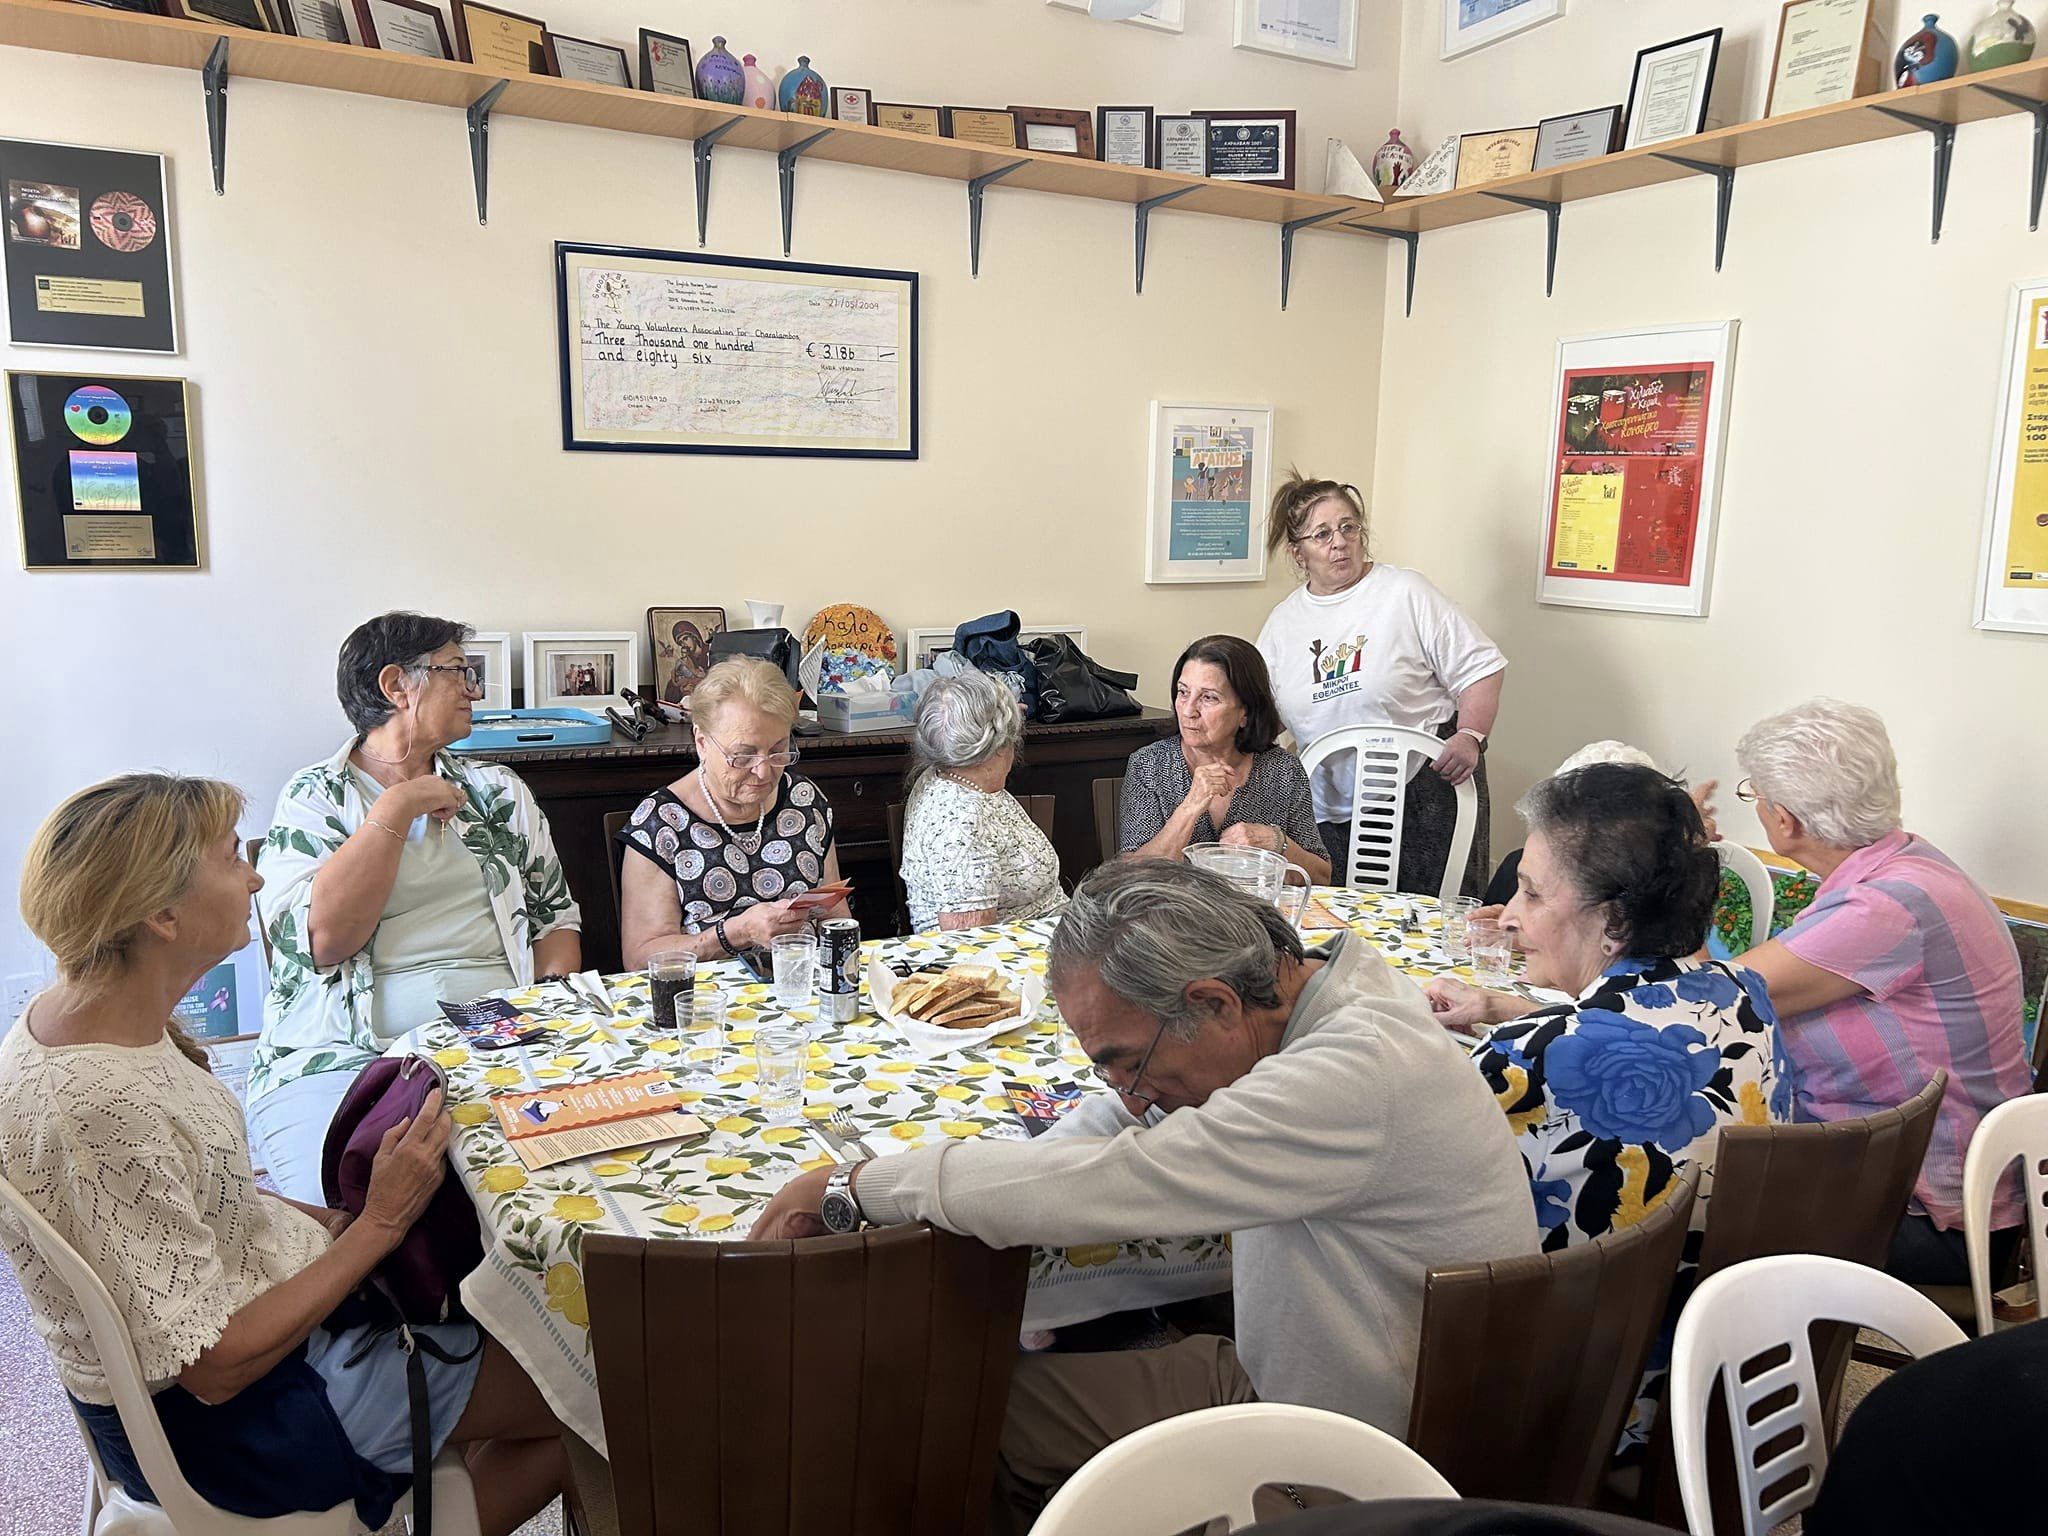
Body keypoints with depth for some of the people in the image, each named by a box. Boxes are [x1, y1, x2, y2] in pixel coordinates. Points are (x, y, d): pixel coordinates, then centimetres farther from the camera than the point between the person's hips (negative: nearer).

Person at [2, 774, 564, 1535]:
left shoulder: (72, 1018, -5)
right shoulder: (98, 1109, -34)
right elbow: (215, 1367, -27)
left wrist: (331, 1220, -2)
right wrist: (380, 1224, -21)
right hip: (218, 1425, -9)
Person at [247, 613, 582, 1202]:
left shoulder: (498, 789, 19)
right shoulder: (313, 797, 7)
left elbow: (556, 916, 18)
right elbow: (320, 939, -10)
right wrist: (397, 808, -7)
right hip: (344, 1058, -3)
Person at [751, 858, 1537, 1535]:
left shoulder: (1354, 1076, -34)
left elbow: (1102, 1188, -36)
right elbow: (1132, 1113, 8)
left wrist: (853, 1185, -25)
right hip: (1280, 1376, 8)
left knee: (1004, 1414, -5)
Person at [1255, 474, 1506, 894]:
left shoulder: (1406, 592, -2)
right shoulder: (1282, 622, 11)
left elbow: (1481, 669, -4)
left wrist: (1470, 736, -18)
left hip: (1423, 797, -3)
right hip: (1334, 811, 4)